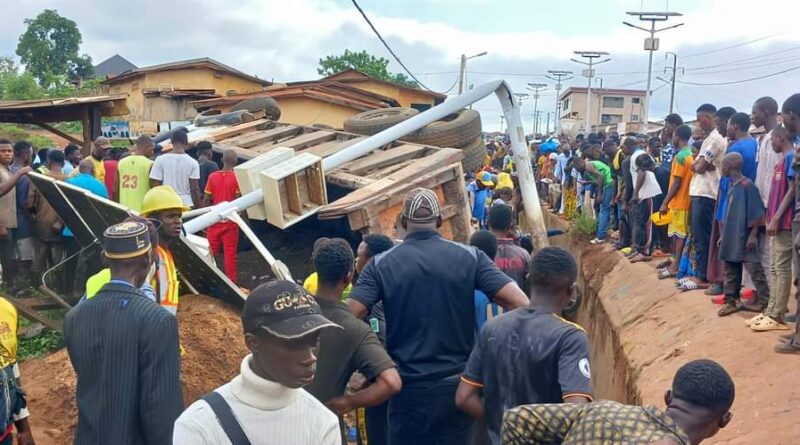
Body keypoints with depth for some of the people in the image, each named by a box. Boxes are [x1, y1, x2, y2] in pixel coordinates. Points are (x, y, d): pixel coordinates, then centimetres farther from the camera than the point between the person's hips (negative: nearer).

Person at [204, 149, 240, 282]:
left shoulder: (212, 176, -1)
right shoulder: (236, 177, -10)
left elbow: (206, 200, 0)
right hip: (230, 220, -3)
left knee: (211, 252, 12)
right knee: (230, 252, 2)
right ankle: (231, 281, 6)